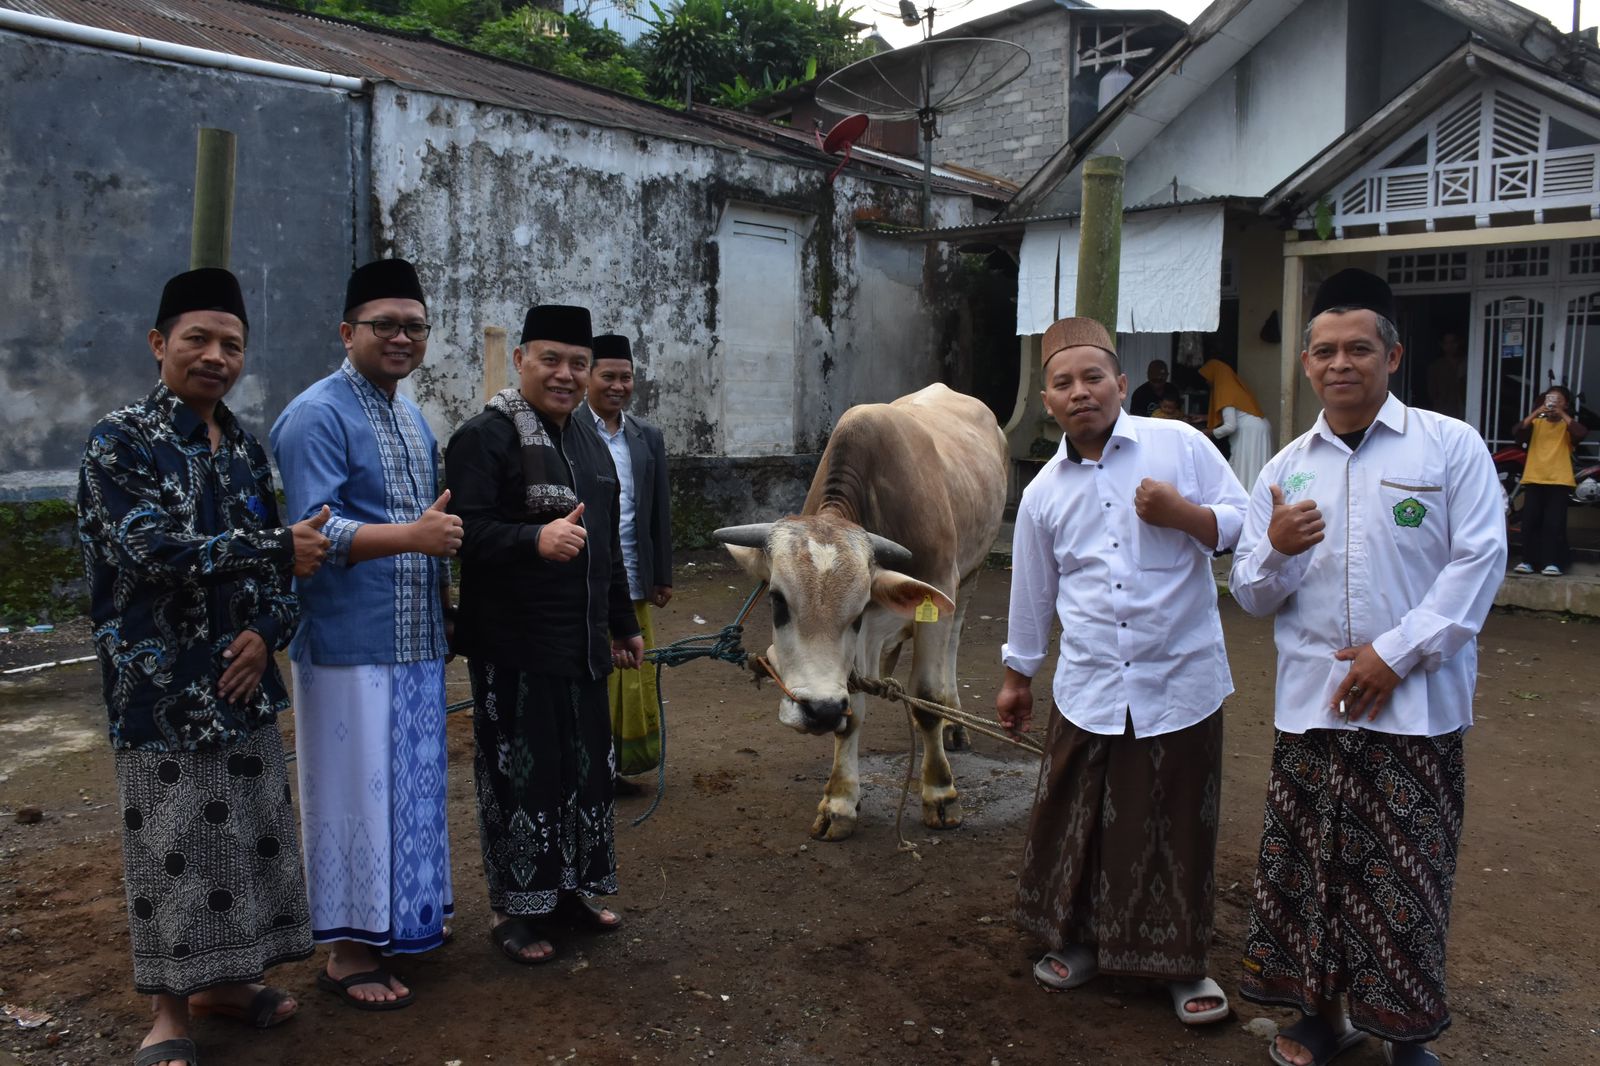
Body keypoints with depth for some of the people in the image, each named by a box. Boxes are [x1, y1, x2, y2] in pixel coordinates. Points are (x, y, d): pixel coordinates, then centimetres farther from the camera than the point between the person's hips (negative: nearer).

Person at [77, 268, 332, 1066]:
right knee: (173, 846, 4)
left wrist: (267, 629, -6)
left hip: (242, 680, 6)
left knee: (247, 833, 12)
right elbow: (155, 550, -20)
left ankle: (226, 977, 30)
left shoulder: (245, 449, 10)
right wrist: (278, 549, -18)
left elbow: (282, 560, 12)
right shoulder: (119, 440, -8)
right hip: (163, 686, -5)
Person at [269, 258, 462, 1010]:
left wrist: (444, 588, 17)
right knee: (355, 789, 0)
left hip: (414, 638, 8)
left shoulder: (412, 417, 15)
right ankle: (348, 951, 14)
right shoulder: (318, 415, -13)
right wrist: (411, 535, -29)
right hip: (350, 640, -8)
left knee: (409, 783, 17)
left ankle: (400, 916, 33)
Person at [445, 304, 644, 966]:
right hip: (514, 648, -7)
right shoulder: (485, 437, -9)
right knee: (520, 774, 1)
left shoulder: (590, 443, 16)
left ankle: (569, 888, 31)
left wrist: (623, 625, 24)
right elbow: (466, 531, -20)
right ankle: (514, 910, 16)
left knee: (585, 768, 14)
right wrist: (535, 539, -36)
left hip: (582, 644, 8)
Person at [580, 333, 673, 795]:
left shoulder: (648, 437, 12)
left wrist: (662, 576, 13)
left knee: (631, 678, 5)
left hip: (631, 580, 4)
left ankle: (615, 765, 18)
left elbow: (660, 510, 15)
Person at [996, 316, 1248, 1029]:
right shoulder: (1043, 492, 6)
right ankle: (1080, 939, 34)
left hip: (1181, 680, -2)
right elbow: (1032, 590, 15)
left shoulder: (1179, 444, -3)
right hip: (1088, 686, 3)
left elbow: (1244, 525, 0)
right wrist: (1017, 676, 20)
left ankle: (1181, 963, 28)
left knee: (1177, 825, 7)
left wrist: (1182, 513, -18)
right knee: (1075, 818, 11)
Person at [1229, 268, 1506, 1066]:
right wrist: (1276, 551, -14)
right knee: (1311, 865, 9)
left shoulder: (1451, 446, 0)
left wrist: (1395, 652, -13)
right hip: (1309, 703, 3)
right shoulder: (1285, 468, 9)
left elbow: (1478, 561, -7)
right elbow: (1253, 596, 8)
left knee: (1407, 876, 5)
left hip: (1417, 703, -3)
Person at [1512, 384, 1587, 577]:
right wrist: (1536, 412, -12)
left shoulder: (1568, 425, 8)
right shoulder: (1536, 422, 12)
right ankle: (1528, 560, 4)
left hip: (1559, 481, -2)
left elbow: (1581, 433, -13)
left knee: (1553, 523, -7)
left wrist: (1562, 414, -10)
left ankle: (1551, 563, -5)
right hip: (1534, 479, 2)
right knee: (1530, 521, -2)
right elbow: (1518, 431, -6)